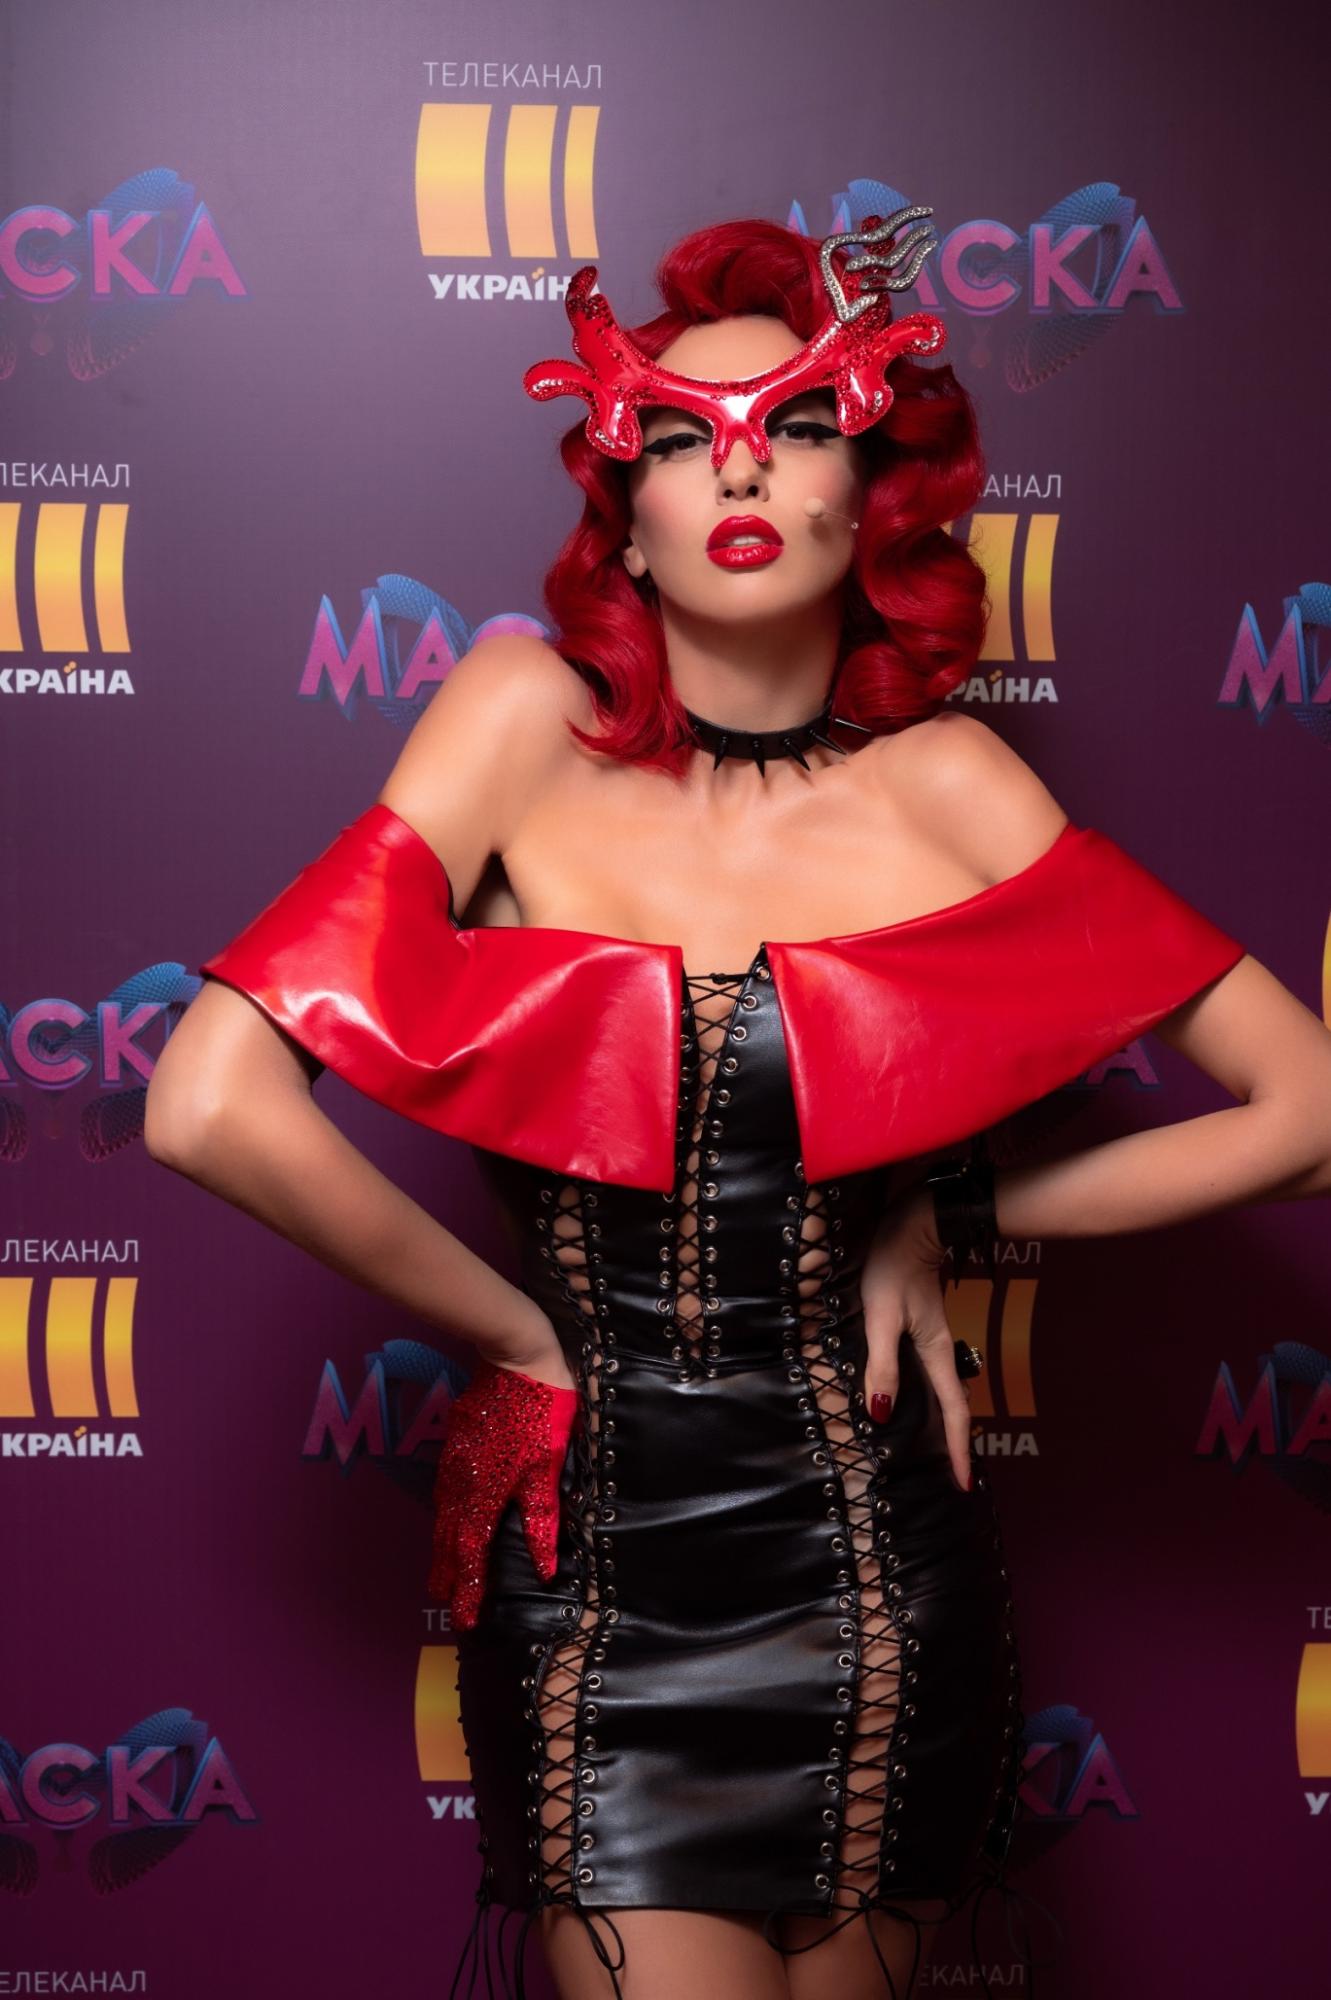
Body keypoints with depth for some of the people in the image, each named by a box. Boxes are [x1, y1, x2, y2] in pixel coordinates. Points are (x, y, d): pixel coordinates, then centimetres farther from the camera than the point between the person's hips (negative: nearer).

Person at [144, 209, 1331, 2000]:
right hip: (589, 1570, -1)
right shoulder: (531, 721, -8)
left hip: (876, 1582, 2)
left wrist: (949, 1220, -4)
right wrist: (523, 1326, -9)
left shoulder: (943, 783, -5)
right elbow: (212, 1101, -17)